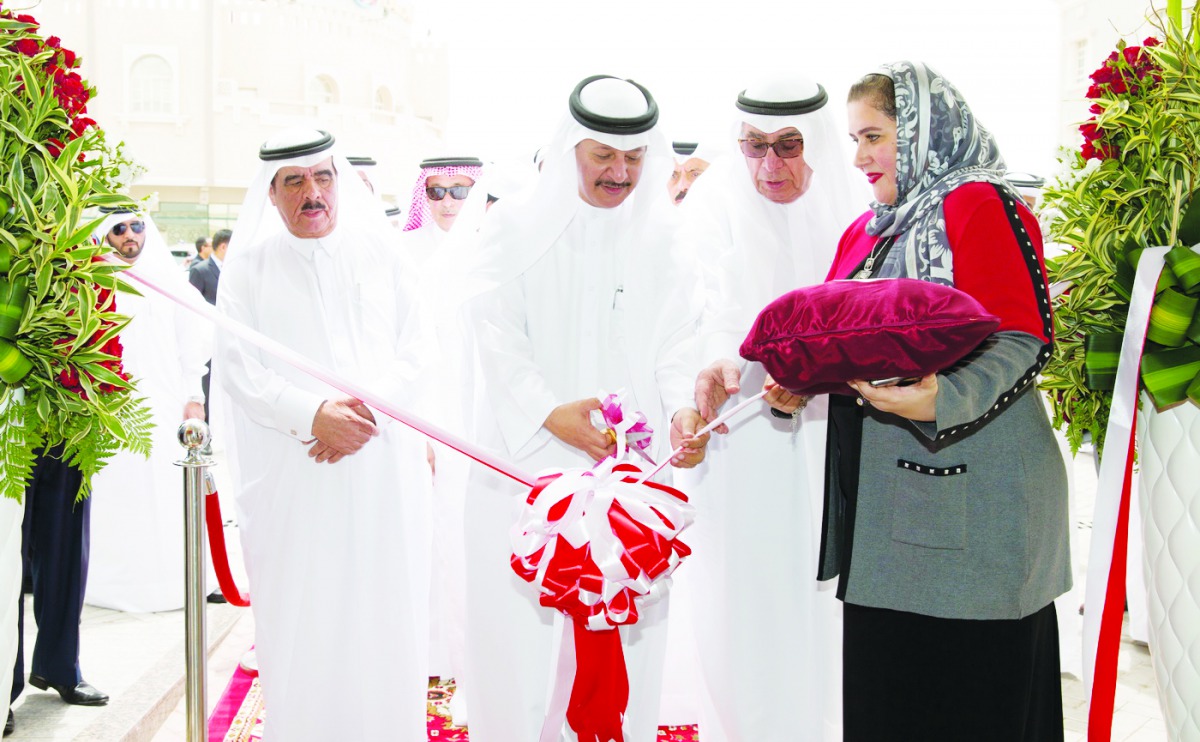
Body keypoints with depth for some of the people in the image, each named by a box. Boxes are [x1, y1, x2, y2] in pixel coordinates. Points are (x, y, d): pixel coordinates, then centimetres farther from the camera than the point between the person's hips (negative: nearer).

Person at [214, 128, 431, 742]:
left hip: (383, 466, 1)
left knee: (383, 613, 2)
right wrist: (313, 415, -16)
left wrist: (367, 409, -12)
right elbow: (239, 370, -2)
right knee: (299, 619, 0)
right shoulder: (248, 266, 6)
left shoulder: (379, 252, 9)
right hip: (291, 471, -1)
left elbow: (414, 350, 5)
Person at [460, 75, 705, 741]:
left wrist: (684, 410, -15)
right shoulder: (516, 224, 4)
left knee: (622, 625, 2)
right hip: (529, 455, -1)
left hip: (630, 459, 1)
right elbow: (497, 336, -2)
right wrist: (549, 412, -16)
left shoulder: (664, 231, 7)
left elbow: (675, 338, 4)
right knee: (519, 621, -1)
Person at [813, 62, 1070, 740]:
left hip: (969, 500, -8)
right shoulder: (868, 231, 18)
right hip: (879, 493, 8)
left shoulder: (979, 208, -8)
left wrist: (940, 401, -33)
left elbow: (1016, 341, -17)